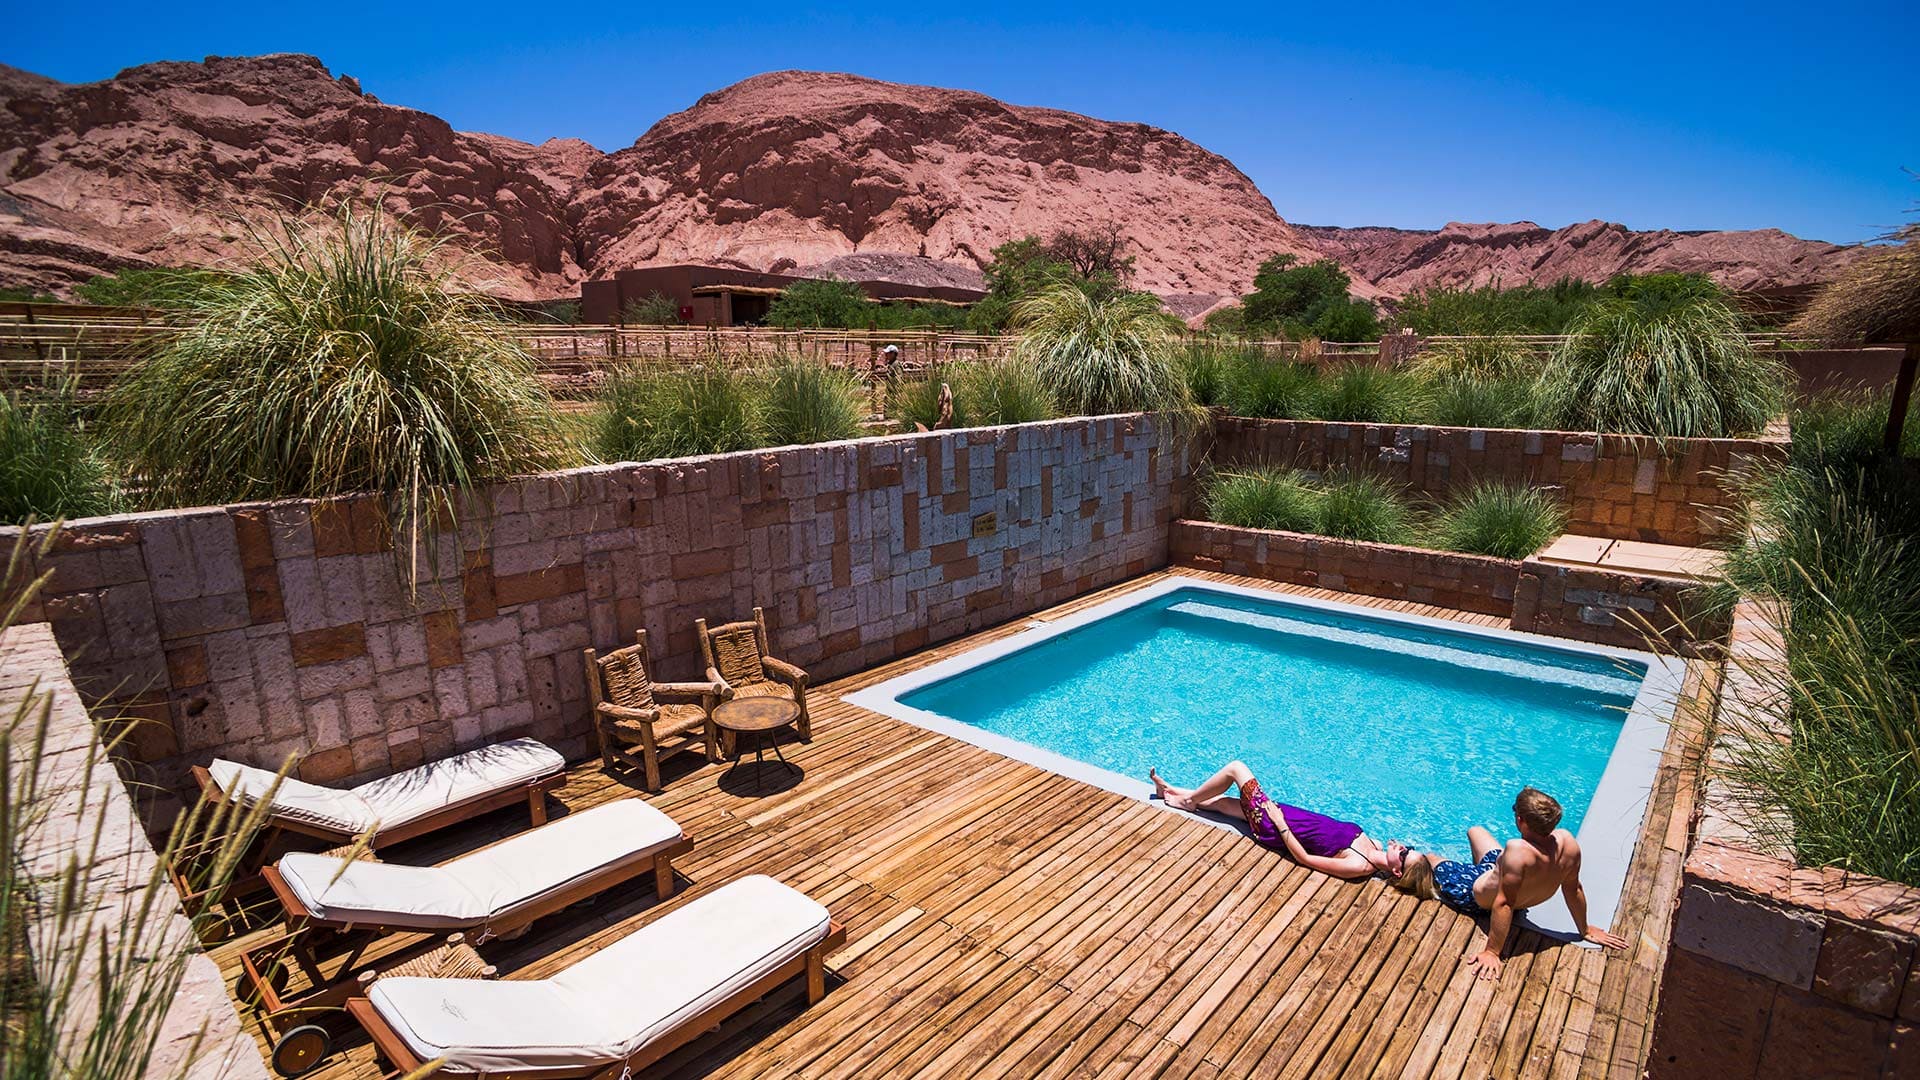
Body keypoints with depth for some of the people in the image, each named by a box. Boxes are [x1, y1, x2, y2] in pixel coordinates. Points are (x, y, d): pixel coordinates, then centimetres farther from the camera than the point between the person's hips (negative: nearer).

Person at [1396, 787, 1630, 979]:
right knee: (1475, 830, 28)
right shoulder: (1567, 841, -25)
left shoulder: (1519, 851, -45)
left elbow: (1503, 904, -38)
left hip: (1477, 897, -7)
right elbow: (1573, 889, -9)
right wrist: (1585, 930, 9)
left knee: (1416, 860, 11)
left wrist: (1492, 952, -27)